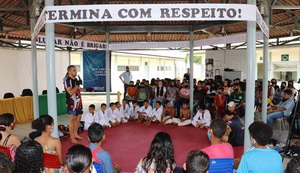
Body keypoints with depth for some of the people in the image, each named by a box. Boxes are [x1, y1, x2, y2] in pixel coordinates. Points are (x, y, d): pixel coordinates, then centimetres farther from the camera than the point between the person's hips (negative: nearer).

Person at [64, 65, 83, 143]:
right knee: (72, 119, -3)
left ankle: (75, 134, 29)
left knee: (78, 119, 15)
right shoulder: (68, 80, -13)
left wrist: (80, 101, 19)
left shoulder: (76, 80, 13)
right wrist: (77, 84, -20)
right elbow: (70, 92, -22)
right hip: (72, 103, -9)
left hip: (78, 102, 9)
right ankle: (72, 138, 6)